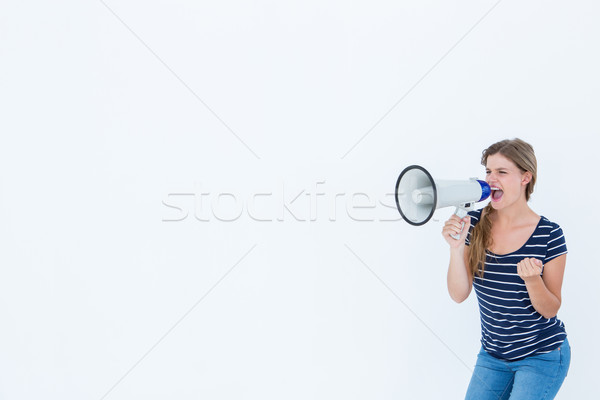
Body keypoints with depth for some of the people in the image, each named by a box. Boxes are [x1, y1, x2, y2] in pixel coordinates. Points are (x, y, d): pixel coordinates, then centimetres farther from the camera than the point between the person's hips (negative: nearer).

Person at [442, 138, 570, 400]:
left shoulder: (548, 234, -15)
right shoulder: (476, 224, -7)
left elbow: (550, 310, -10)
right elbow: (459, 295, -10)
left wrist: (532, 279, -29)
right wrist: (456, 248, -24)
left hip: (542, 356, -3)